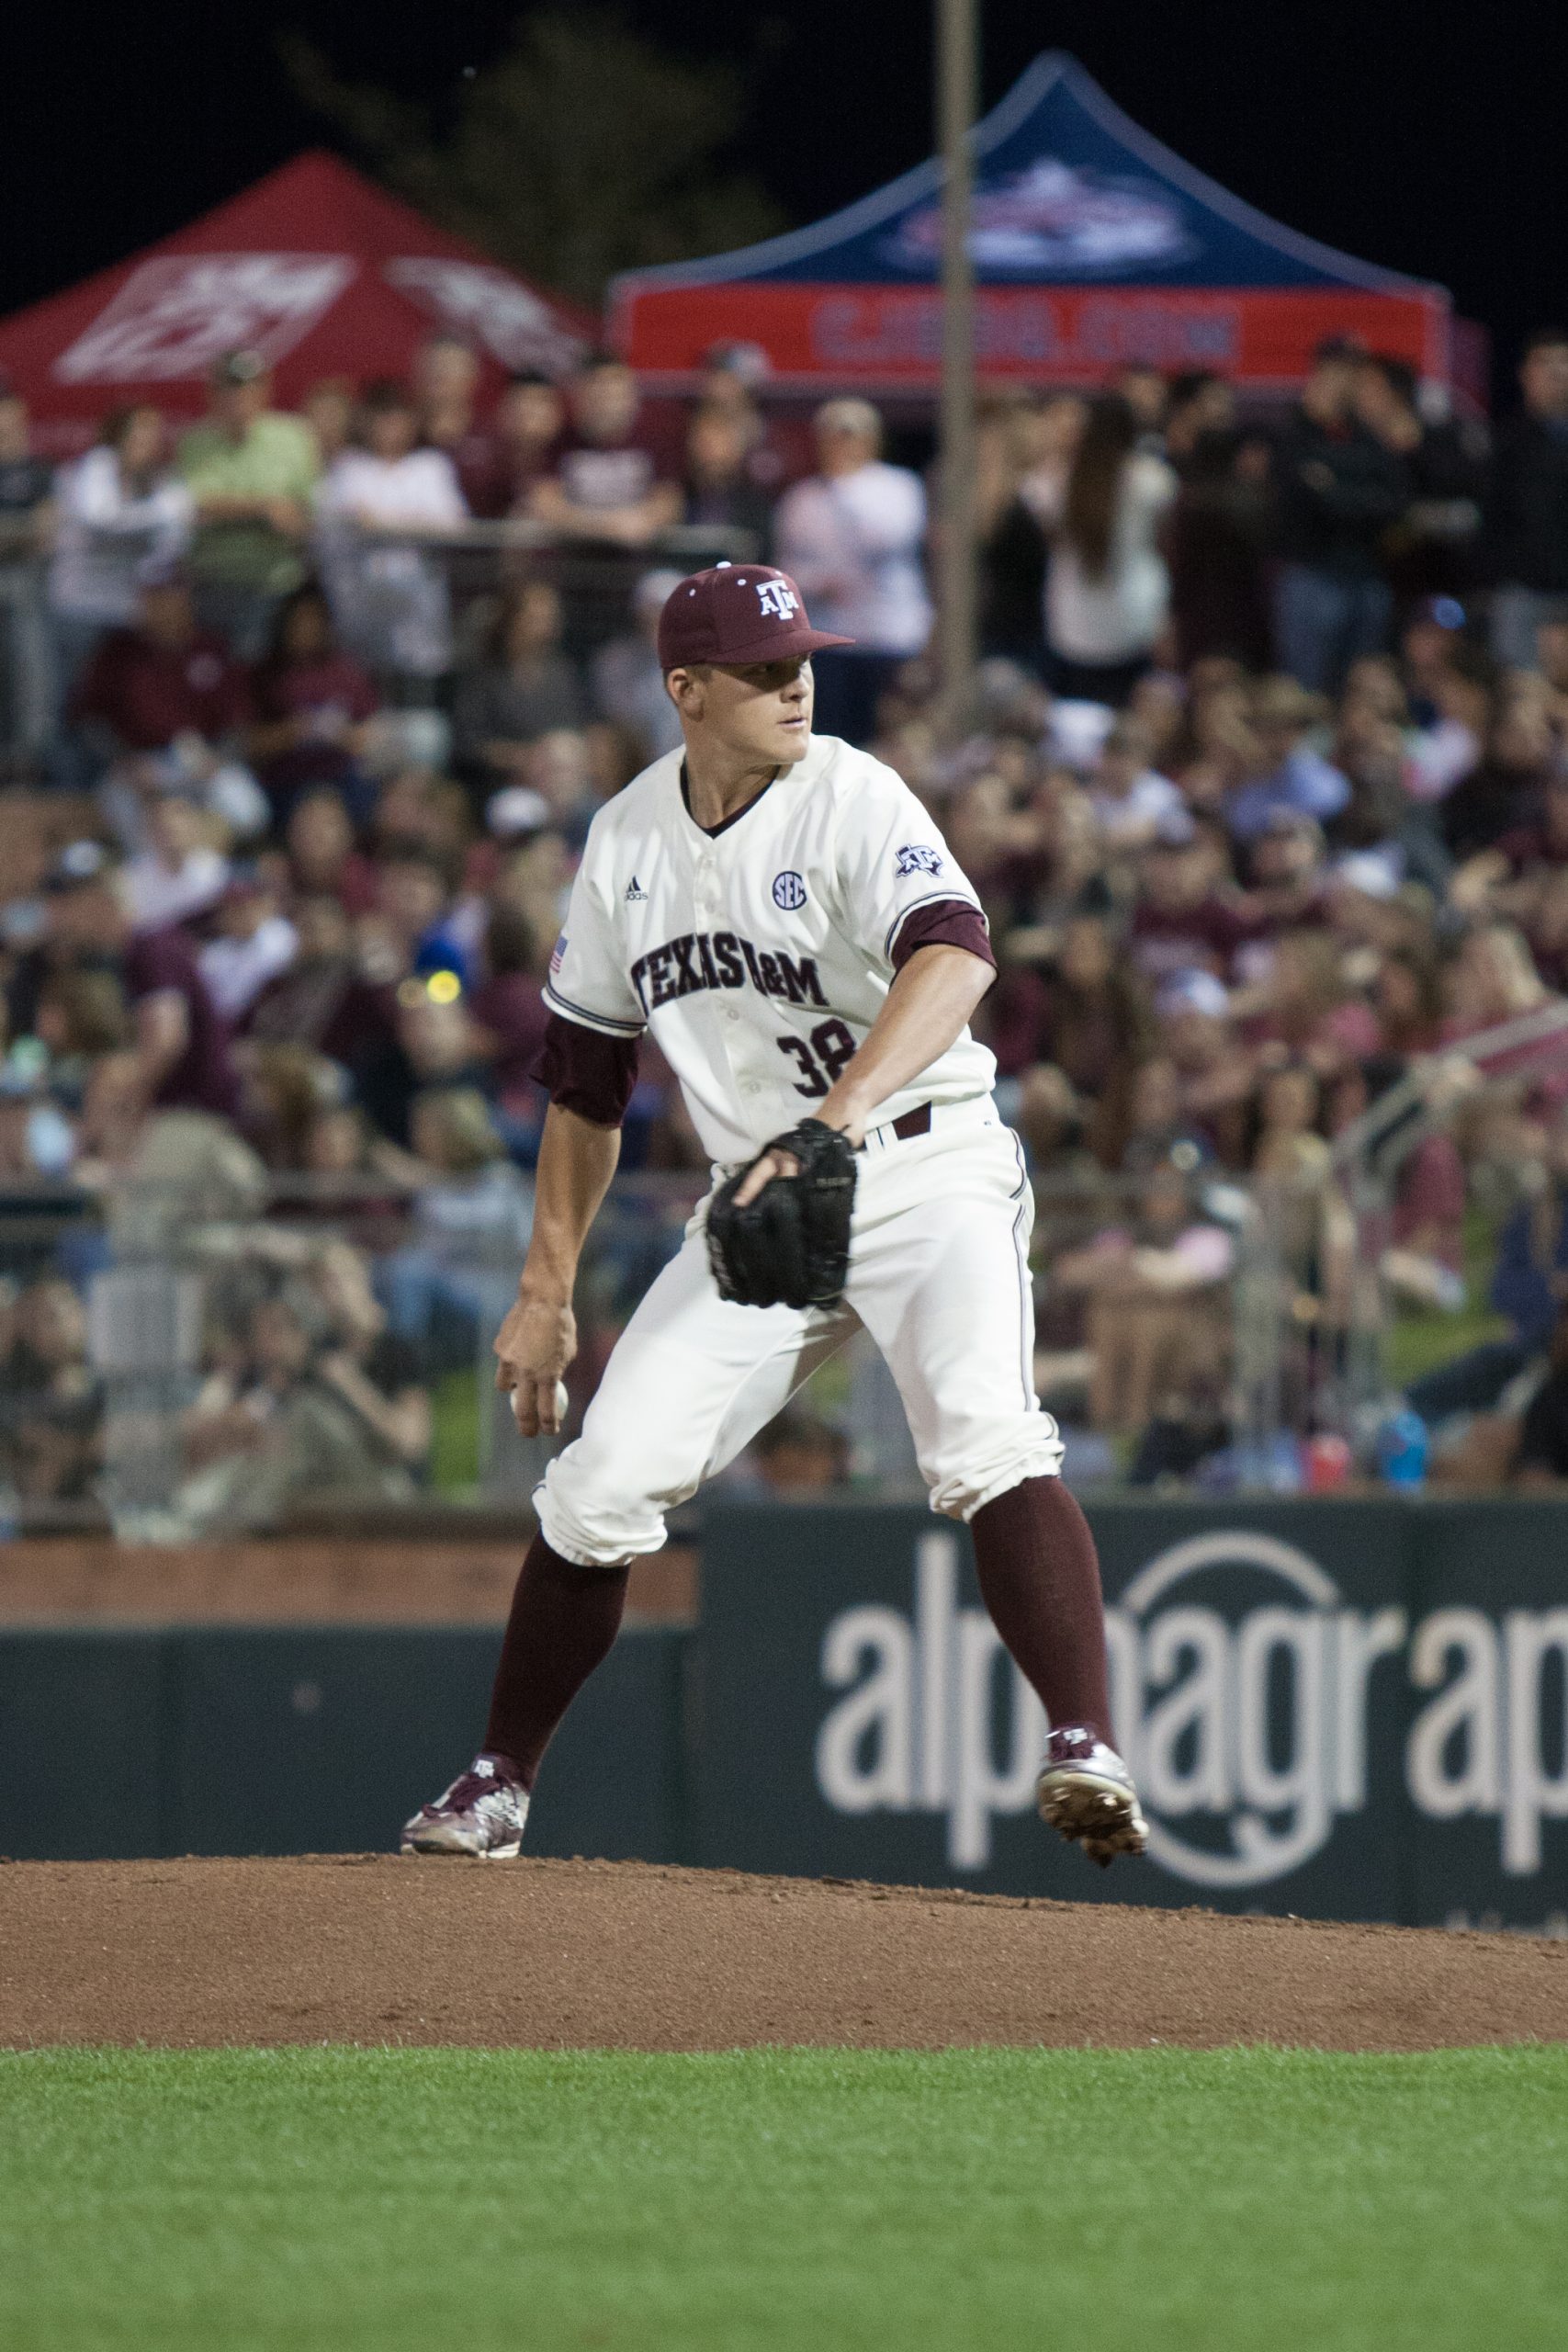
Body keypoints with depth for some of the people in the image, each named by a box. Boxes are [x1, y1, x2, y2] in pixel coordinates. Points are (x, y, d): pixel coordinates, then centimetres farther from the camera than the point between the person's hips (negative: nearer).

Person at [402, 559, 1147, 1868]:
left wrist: (834, 1121, -48)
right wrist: (546, 1292, 12)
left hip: (923, 1177, -5)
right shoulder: (628, 840, 4)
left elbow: (954, 957, -33)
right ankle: (499, 1785, 17)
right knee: (602, 1487, -1)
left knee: (987, 1439, -29)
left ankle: (1086, 1752, -36)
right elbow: (587, 1076, 14)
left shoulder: (854, 803, -14)